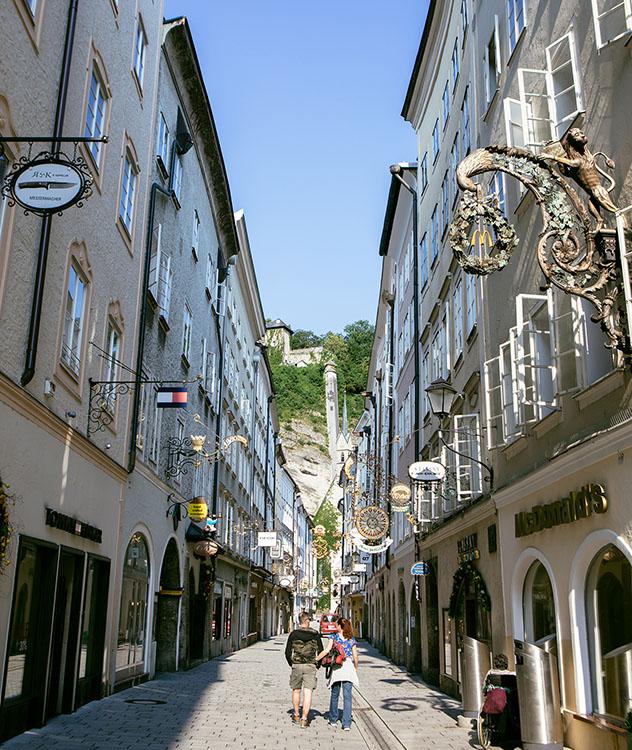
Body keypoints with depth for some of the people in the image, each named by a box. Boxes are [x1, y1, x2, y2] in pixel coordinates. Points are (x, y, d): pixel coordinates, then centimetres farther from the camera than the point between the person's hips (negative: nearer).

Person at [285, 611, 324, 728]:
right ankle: (304, 719, -7)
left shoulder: (293, 634, -1)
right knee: (307, 693, -2)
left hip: (296, 665, 1)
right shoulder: (315, 635, 0)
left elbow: (287, 652, 1)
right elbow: (321, 651, 3)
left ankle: (296, 715, 29)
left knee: (296, 690, 18)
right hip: (310, 666, -1)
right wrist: (317, 665, 15)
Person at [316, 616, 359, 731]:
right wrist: (356, 668, 19)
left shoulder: (334, 637, -1)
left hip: (337, 667, -1)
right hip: (349, 667, 1)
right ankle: (346, 724, -6)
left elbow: (326, 651, -10)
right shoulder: (352, 640, 6)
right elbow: (355, 656, 5)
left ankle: (333, 720, 28)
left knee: (334, 695, 16)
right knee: (347, 696, 1)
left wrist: (315, 659, -3)